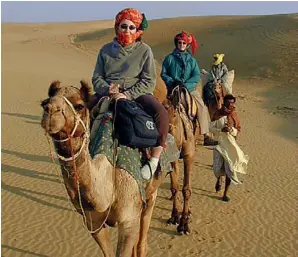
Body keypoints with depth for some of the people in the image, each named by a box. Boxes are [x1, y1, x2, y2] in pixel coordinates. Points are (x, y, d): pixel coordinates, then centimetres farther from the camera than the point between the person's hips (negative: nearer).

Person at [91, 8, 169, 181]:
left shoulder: (144, 50, 2)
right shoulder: (106, 50, 10)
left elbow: (149, 81, -3)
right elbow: (97, 78, 9)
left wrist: (127, 95, -16)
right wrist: (108, 90, -13)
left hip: (136, 93, -3)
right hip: (108, 93, 3)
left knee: (162, 113, -30)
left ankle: (154, 160, -21)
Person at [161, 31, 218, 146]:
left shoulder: (191, 59, 12)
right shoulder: (170, 58, 7)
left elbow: (196, 76, 4)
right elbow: (163, 74, 6)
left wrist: (185, 84, -12)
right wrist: (173, 82, -11)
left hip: (190, 88, 3)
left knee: (202, 107, -11)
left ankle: (206, 136, -7)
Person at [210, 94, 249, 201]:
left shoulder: (234, 115, -1)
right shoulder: (218, 113, -4)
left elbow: (237, 131, 3)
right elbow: (211, 128, -4)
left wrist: (231, 129, -18)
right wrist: (221, 130, -20)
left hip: (230, 144, 1)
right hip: (219, 143, -1)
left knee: (230, 168, -3)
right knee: (217, 168, -2)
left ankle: (225, 193, 11)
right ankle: (218, 180, 37)